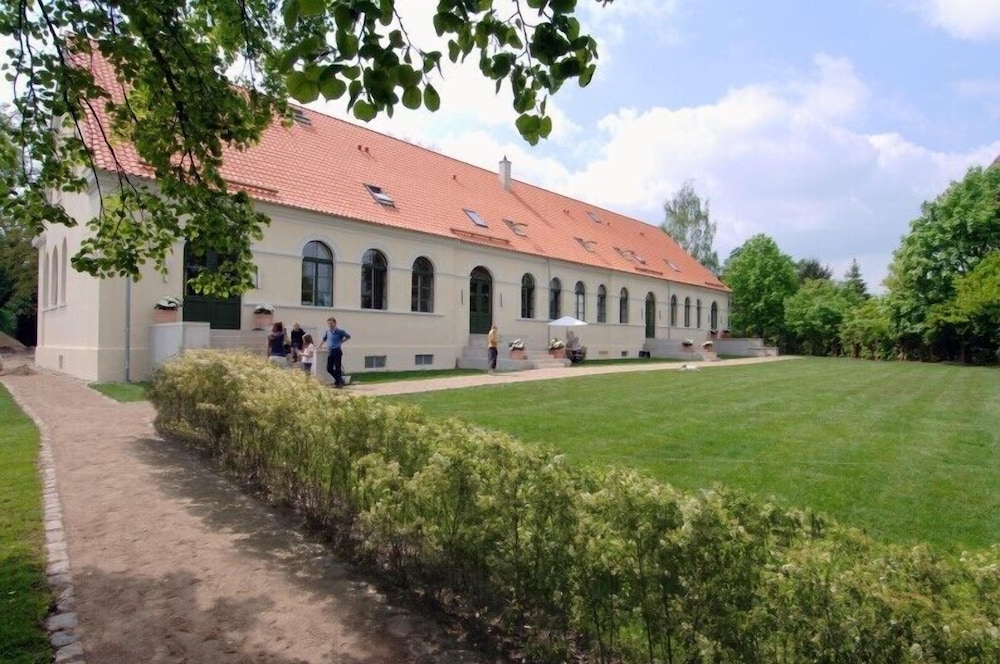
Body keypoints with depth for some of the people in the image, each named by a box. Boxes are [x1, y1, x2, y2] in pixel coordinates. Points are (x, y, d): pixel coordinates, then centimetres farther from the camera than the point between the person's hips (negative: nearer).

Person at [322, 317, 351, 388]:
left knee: (337, 368, -4)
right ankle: (339, 379, 23)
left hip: (337, 352, -6)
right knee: (329, 368, 7)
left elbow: (348, 336, 6)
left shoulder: (340, 332, -7)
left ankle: (338, 382, 6)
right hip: (330, 352, 6)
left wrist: (341, 341, 2)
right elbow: (324, 339, 26)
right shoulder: (327, 332, 8)